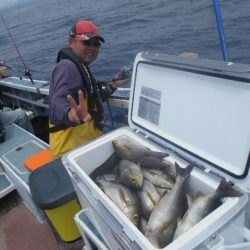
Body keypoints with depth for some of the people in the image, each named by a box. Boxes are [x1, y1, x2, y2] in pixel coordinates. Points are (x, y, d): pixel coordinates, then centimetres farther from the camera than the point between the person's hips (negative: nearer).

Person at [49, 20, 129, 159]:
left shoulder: (81, 67, 15)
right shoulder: (68, 66, -19)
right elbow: (59, 103, -37)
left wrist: (113, 87, 18)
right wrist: (70, 114, -58)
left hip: (88, 143, 10)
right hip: (72, 150, -10)